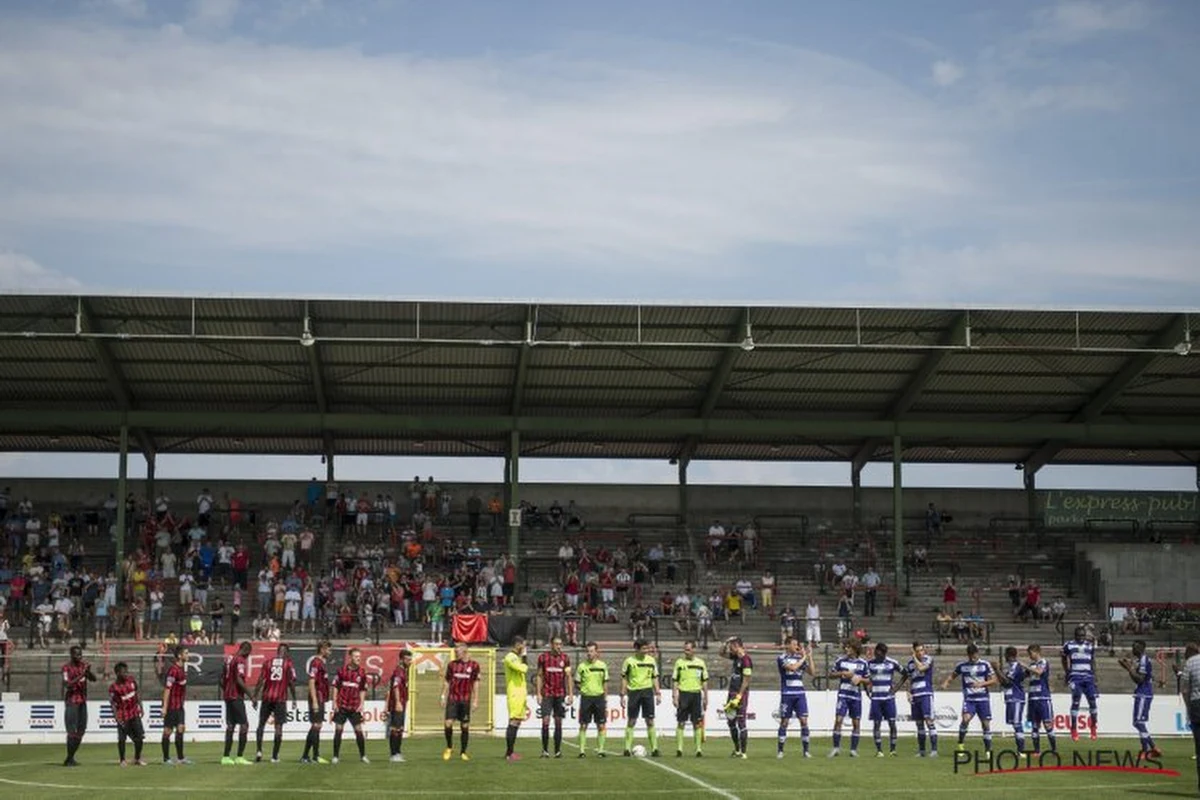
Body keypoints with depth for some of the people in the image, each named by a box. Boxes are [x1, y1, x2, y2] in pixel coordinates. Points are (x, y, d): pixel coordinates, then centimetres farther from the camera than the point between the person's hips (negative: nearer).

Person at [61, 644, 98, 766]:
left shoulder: (84, 665, 8)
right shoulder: (66, 667, -9)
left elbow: (94, 679, -1)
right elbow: (68, 685, -20)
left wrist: (88, 672, -21)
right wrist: (81, 675, -27)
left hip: (82, 701, 6)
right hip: (71, 702, -6)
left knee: (81, 731, 8)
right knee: (72, 731, -9)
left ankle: (70, 758, 16)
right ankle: (69, 759, -3)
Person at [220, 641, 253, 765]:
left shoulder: (228, 658, 13)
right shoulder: (241, 660, -12)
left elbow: (222, 679, 16)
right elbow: (239, 680, -21)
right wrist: (250, 694, -17)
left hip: (227, 696, 8)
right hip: (237, 697, -8)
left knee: (230, 726, 11)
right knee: (244, 725, -4)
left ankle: (226, 757, 10)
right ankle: (240, 757, -8)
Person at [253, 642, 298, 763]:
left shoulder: (268, 663, 8)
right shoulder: (289, 664, 2)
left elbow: (260, 680, 2)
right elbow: (291, 682, -4)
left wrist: (255, 697, 5)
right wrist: (294, 699, 2)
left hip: (267, 697, 2)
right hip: (280, 699, -2)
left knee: (261, 724, 12)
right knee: (278, 727, 1)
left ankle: (258, 751, -3)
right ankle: (274, 756, -1)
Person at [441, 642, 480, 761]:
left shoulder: (474, 665, 1)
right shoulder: (452, 664, 5)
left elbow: (475, 684, 5)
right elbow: (447, 682, 11)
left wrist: (475, 701, 1)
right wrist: (444, 697, 6)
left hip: (466, 700, -1)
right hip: (452, 699, 1)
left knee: (465, 726, 3)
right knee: (448, 723, -12)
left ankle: (463, 752, 15)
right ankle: (449, 747, 9)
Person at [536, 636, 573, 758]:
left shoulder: (565, 658, 5)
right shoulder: (543, 657, 2)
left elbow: (568, 677, 7)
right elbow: (539, 676, 5)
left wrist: (570, 694, 0)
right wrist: (538, 694, -2)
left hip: (560, 694, 1)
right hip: (547, 694, -1)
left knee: (558, 722, 3)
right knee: (545, 721, -8)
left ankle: (558, 750, 9)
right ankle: (545, 750, -2)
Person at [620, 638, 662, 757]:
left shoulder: (651, 660, 6)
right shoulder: (629, 661, -2)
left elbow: (655, 677, 12)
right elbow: (624, 678, 2)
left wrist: (658, 693, 4)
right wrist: (623, 695, -3)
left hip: (647, 691, 2)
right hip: (634, 691, -2)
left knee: (650, 721, 0)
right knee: (631, 721, 1)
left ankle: (654, 748, 2)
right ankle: (627, 749, 5)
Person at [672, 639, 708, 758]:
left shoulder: (700, 663, 8)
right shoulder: (679, 662, 2)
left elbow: (704, 682, 12)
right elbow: (675, 681, 2)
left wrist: (706, 698, 8)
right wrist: (674, 697, -6)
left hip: (696, 694, 2)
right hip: (683, 694, -2)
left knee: (697, 723, 2)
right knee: (681, 723, -3)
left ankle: (699, 749, 6)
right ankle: (679, 749, 0)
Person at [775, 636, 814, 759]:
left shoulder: (800, 658, 10)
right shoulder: (782, 658, -3)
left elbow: (812, 673, 6)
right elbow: (792, 667, -21)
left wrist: (809, 657, -1)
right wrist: (803, 658, -11)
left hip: (800, 693, 4)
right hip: (787, 694, -4)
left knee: (804, 721, -4)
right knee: (784, 722, 1)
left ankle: (806, 750, -1)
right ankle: (780, 751, 10)